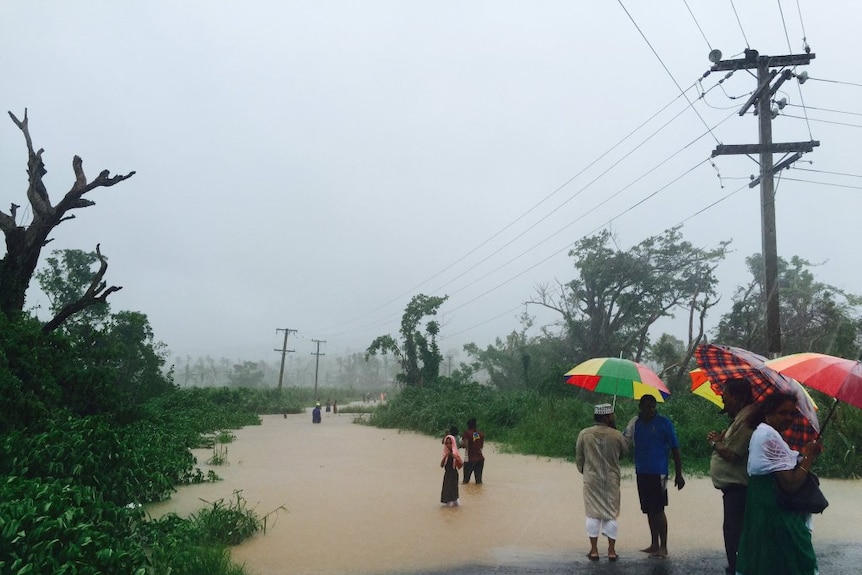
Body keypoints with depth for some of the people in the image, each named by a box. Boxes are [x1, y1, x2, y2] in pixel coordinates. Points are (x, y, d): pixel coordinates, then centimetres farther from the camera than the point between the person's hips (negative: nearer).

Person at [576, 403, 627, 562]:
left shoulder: (584, 434, -6)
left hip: (591, 479, 1)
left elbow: (579, 458, 1)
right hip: (611, 480, -1)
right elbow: (624, 451, 9)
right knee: (611, 514, 9)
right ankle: (611, 550, 12)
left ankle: (594, 550, 11)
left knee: (593, 514, 8)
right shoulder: (616, 435, -9)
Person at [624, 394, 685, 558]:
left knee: (658, 510, -4)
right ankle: (654, 544, 23)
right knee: (649, 510, 12)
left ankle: (663, 547, 5)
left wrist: (678, 474, -5)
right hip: (641, 472, 5)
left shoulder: (664, 422, -4)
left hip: (658, 472, -5)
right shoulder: (635, 423, 8)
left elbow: (675, 449, -3)